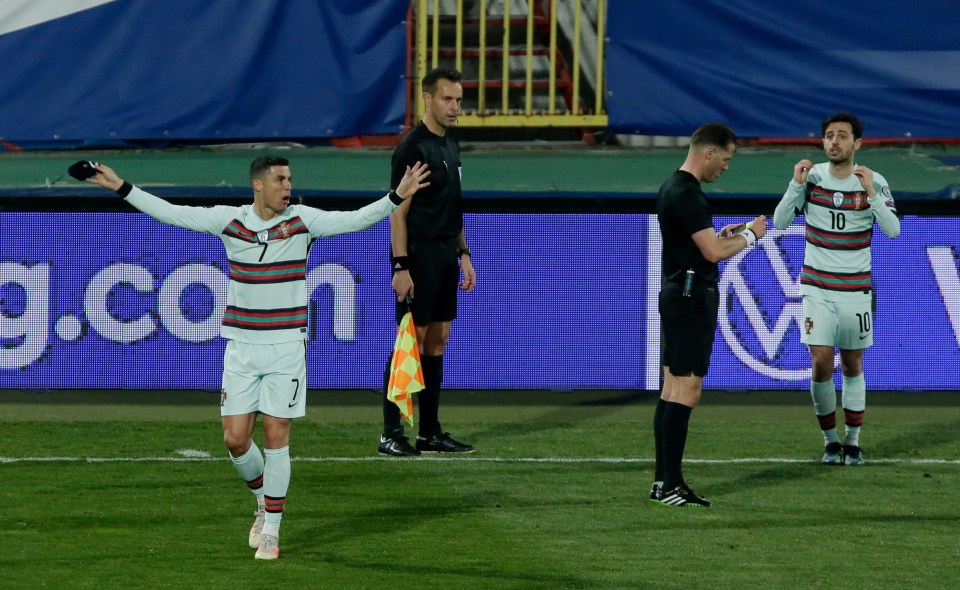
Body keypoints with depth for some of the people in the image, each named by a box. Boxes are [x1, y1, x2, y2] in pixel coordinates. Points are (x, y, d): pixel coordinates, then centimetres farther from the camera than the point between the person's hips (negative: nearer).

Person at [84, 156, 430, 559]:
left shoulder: (303, 221, -3)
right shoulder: (228, 220, -1)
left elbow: (356, 220, -9)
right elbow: (170, 213, 2)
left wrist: (397, 197, -21)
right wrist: (122, 188, -1)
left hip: (286, 346, -2)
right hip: (241, 346, 2)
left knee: (276, 437, -3)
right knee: (235, 438, 0)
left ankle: (271, 531, 7)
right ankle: (264, 499, 29)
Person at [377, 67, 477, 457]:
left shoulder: (450, 144, 14)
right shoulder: (413, 148, -13)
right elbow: (398, 212, -15)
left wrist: (464, 254, 17)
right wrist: (401, 267, -20)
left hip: (445, 254, 8)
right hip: (419, 254, -8)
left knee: (437, 341, 9)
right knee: (411, 342, -8)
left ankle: (430, 432, 14)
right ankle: (390, 434, -4)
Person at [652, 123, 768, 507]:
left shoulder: (673, 188, 14)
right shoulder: (687, 194, -18)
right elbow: (713, 252, -21)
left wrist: (723, 234, 17)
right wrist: (750, 235, -5)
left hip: (677, 296, 10)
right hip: (692, 298, -10)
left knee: (673, 389, 10)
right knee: (686, 391, -9)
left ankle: (664, 481, 11)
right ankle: (671, 485, -10)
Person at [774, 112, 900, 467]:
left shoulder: (874, 182, -5)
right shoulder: (812, 177, -3)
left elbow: (893, 230, -15)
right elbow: (779, 222, -7)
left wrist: (871, 193, -27)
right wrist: (796, 185, -20)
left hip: (856, 288, 0)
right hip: (817, 287, 0)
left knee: (852, 365, 5)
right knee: (821, 364, -8)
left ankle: (852, 441, 17)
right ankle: (830, 441, 7)